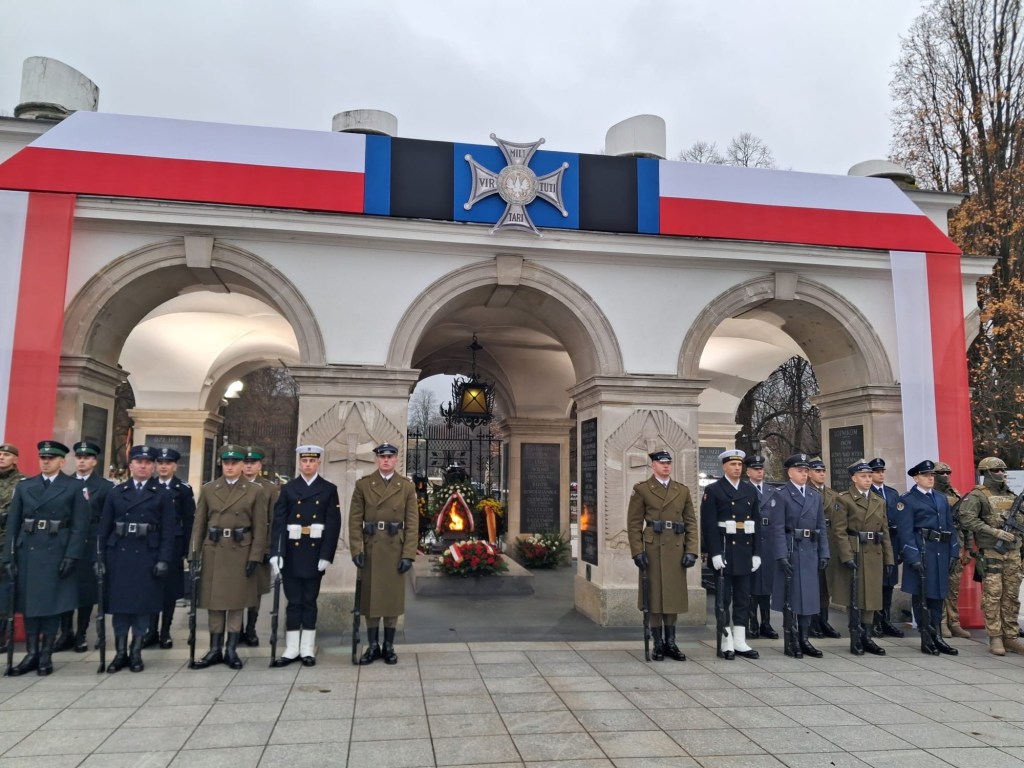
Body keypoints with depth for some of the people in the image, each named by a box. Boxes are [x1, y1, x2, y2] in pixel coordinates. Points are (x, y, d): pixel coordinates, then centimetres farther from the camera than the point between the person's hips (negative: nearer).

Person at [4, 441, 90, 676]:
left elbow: (80, 525, -4)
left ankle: (46, 656, 11)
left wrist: (71, 555, -13)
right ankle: (31, 654, 15)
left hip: (57, 553, -3)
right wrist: (9, 556, 0)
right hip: (27, 552, 3)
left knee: (53, 605, 2)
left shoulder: (75, 487, 0)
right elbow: (12, 524, 7)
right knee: (28, 604, 7)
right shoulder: (24, 486, 10)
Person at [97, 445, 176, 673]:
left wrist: (164, 559, -10)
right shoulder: (116, 493, 9)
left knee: (143, 604, 3)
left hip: (147, 556, -2)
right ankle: (120, 652, 17)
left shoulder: (162, 495, 3)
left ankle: (136, 652, 14)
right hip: (119, 554, 2)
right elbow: (104, 528, 7)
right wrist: (100, 557, -1)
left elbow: (168, 531, -2)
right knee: (119, 603, 6)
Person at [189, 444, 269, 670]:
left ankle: (231, 650, 13)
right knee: (214, 601, 7)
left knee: (236, 602, 4)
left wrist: (255, 557, -9)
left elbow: (260, 527, -2)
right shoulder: (208, 489, 7)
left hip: (240, 552, -2)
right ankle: (215, 650, 16)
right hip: (213, 551, 2)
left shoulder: (255, 491, 0)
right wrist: (194, 554, 0)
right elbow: (199, 524, 6)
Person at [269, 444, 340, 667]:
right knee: (293, 601, 6)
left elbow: (334, 525, -2)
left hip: (315, 553, -1)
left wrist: (326, 555, -10)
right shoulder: (288, 488, 5)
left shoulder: (329, 489, 3)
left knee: (310, 601, 7)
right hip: (292, 553, 1)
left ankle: (307, 649, 15)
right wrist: (276, 553, -12)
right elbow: (278, 522, -2)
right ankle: (292, 648, 14)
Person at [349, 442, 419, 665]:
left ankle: (389, 646, 16)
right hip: (370, 548, 0)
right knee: (370, 596, 5)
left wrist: (408, 554, -8)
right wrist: (356, 550, -9)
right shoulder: (363, 484, 2)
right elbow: (355, 520, -1)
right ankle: (373, 646, 16)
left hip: (395, 549, 0)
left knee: (393, 596, 5)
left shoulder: (407, 486, 2)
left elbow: (412, 523, -1)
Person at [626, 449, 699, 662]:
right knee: (654, 596, 2)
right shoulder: (641, 489, 0)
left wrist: (691, 551, -2)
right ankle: (658, 644, 11)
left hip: (676, 550, 3)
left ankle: (671, 643, 17)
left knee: (674, 596, 7)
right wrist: (637, 552, -10)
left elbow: (691, 522, 8)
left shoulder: (683, 490, 10)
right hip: (652, 550, -3)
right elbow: (634, 523, -2)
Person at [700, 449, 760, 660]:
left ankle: (740, 642, 17)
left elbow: (756, 523, 12)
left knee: (743, 598, 9)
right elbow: (708, 525, -10)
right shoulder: (712, 490, -4)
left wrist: (756, 553, 6)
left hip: (745, 551, 5)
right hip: (723, 551, -5)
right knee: (723, 599, 2)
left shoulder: (750, 490, 12)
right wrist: (715, 553, -16)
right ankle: (726, 644, 9)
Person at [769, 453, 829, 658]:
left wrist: (824, 553, 5)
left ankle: (805, 640, 18)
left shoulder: (816, 496, 13)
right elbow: (778, 529, -11)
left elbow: (821, 527, 13)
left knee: (808, 595, 9)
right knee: (791, 597, 1)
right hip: (791, 551, -5)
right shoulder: (781, 495, -5)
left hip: (810, 552, 6)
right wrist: (781, 556, -18)